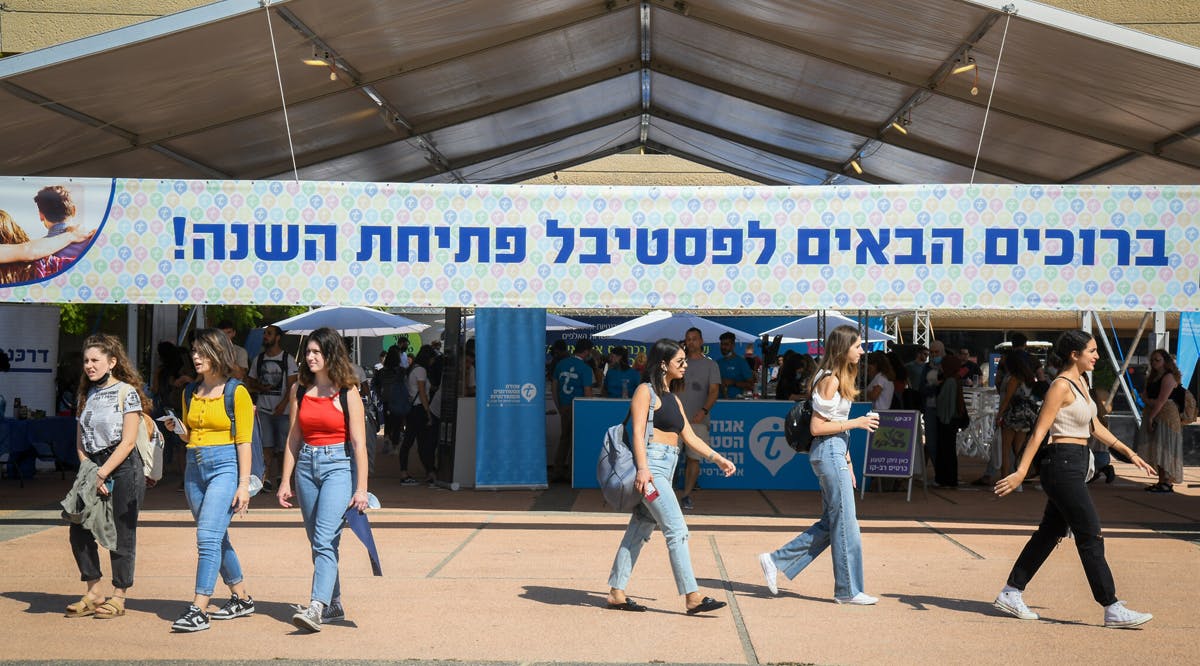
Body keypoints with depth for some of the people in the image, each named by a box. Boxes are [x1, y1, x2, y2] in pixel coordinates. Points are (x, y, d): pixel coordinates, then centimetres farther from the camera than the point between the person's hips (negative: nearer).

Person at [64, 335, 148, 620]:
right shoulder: (86, 395, 13)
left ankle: (119, 597, 7)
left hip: (123, 469, -7)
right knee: (79, 530, 2)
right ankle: (93, 593, 13)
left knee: (121, 534, -2)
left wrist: (101, 474, -16)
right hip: (93, 469, 7)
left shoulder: (126, 392, -6)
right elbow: (80, 442, 12)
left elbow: (128, 441, -12)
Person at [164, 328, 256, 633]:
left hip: (225, 467, -7)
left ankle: (199, 610, -17)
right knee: (217, 538, 13)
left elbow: (244, 441, -7)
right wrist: (177, 428, 0)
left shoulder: (236, 393, -5)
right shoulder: (191, 392, 13)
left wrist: (244, 485, -12)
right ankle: (241, 599, 26)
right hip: (195, 468, 7)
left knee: (208, 535, -16)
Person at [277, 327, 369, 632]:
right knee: (318, 541, 10)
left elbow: (359, 443, -6)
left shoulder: (347, 392, -5)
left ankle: (316, 607, -24)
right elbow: (293, 438, 13)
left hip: (339, 466, -5)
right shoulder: (299, 390, 9)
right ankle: (333, 604, 22)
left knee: (325, 540, -17)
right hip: (306, 467, 6)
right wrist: (285, 481, 9)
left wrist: (361, 488, -10)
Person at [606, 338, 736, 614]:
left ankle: (616, 593, 13)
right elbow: (638, 431, -14)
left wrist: (717, 458, 10)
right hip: (651, 465, -9)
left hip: (666, 470, 9)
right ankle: (692, 596, -14)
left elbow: (689, 436, 19)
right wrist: (642, 468, -26)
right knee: (677, 529, -13)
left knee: (639, 531, 9)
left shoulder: (674, 399, 21)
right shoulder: (646, 391, -4)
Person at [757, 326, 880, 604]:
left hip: (835, 454, 10)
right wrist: (855, 423, -16)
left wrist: (847, 463, 20)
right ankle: (848, 590, 6)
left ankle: (776, 562, 14)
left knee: (830, 523, 11)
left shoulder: (840, 379, 15)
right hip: (828, 453, -10)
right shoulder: (830, 380, -14)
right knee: (845, 523, -2)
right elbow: (817, 427, -18)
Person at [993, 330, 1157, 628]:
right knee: (1091, 537, -8)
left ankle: (1011, 593, 20)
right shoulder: (1061, 385, -14)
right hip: (1062, 465, -10)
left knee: (1050, 533, 13)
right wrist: (1021, 472, -20)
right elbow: (1039, 431, -17)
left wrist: (1129, 453, 21)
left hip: (1075, 466, 10)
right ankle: (1112, 609, -5)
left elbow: (1095, 427, 23)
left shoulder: (1080, 382, 15)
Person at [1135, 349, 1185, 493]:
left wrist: (1150, 417, -17)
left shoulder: (1169, 377, -9)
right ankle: (1161, 481, 11)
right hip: (1155, 416, 9)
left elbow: (1161, 401, -16)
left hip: (1167, 417, -9)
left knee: (1165, 449, -10)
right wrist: (1151, 402, -2)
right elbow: (1146, 398, 18)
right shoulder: (1153, 377, 19)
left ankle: (1167, 483, -10)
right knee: (1158, 450, 7)